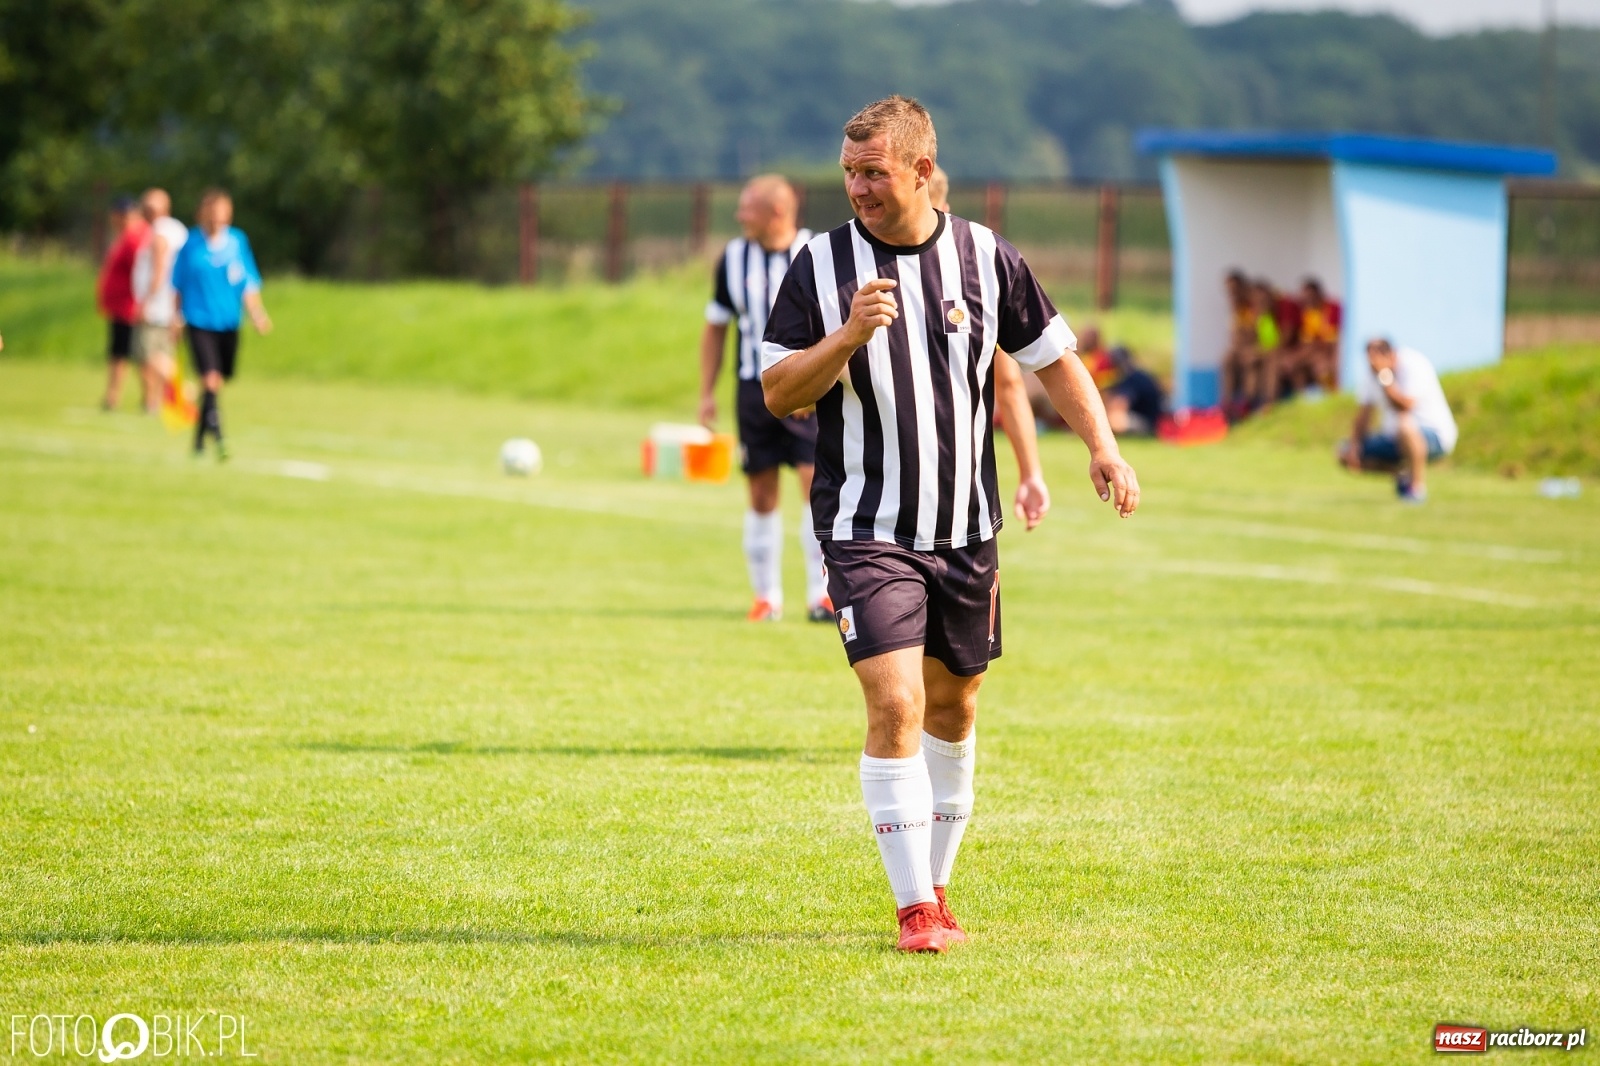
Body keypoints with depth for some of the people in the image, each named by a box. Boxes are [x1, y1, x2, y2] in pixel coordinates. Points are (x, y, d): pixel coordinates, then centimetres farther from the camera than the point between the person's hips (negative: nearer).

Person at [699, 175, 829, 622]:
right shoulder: (732, 258, 6)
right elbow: (715, 327, 14)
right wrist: (707, 393, 9)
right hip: (754, 390, 3)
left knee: (817, 485, -12)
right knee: (762, 496, 4)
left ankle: (822, 593, -7)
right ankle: (766, 596, 13)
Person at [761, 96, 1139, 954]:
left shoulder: (985, 257, 0)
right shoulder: (821, 264, -6)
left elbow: (1050, 356, 11)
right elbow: (778, 392, -5)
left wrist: (1102, 447, -2)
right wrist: (847, 338, -22)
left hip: (967, 529, 3)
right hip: (867, 527, -3)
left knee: (954, 703, 13)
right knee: (895, 704, -15)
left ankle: (935, 884, 28)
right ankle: (914, 906, -9)